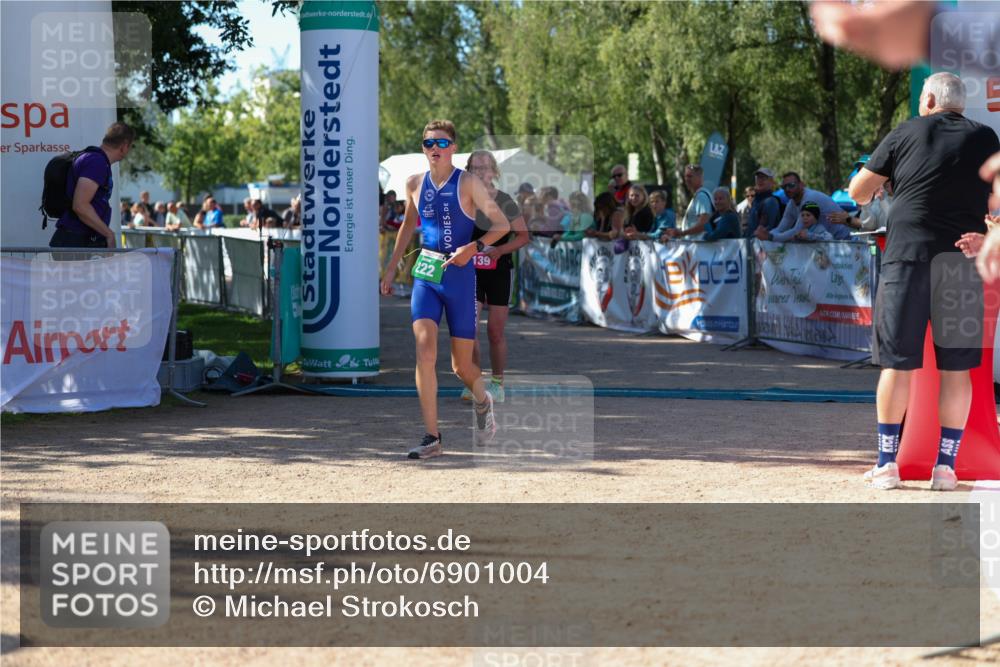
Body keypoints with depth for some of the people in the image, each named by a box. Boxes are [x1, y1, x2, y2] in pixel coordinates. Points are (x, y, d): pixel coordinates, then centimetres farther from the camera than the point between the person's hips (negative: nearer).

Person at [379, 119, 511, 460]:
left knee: (462, 365, 5)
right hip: (425, 275, 2)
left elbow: (502, 224, -4)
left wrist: (474, 247, -19)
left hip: (460, 275, -2)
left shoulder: (467, 183, -5)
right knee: (425, 351, -17)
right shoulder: (415, 184, 7)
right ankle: (432, 438, -14)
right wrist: (391, 267, 22)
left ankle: (482, 401, 41)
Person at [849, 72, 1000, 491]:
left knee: (897, 362, 4)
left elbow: (857, 191, 9)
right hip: (964, 257, 1)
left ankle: (887, 463, 5)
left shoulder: (906, 134, 5)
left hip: (907, 255, -1)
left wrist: (874, 190, 29)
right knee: (956, 367, 6)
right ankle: (946, 465, 6)